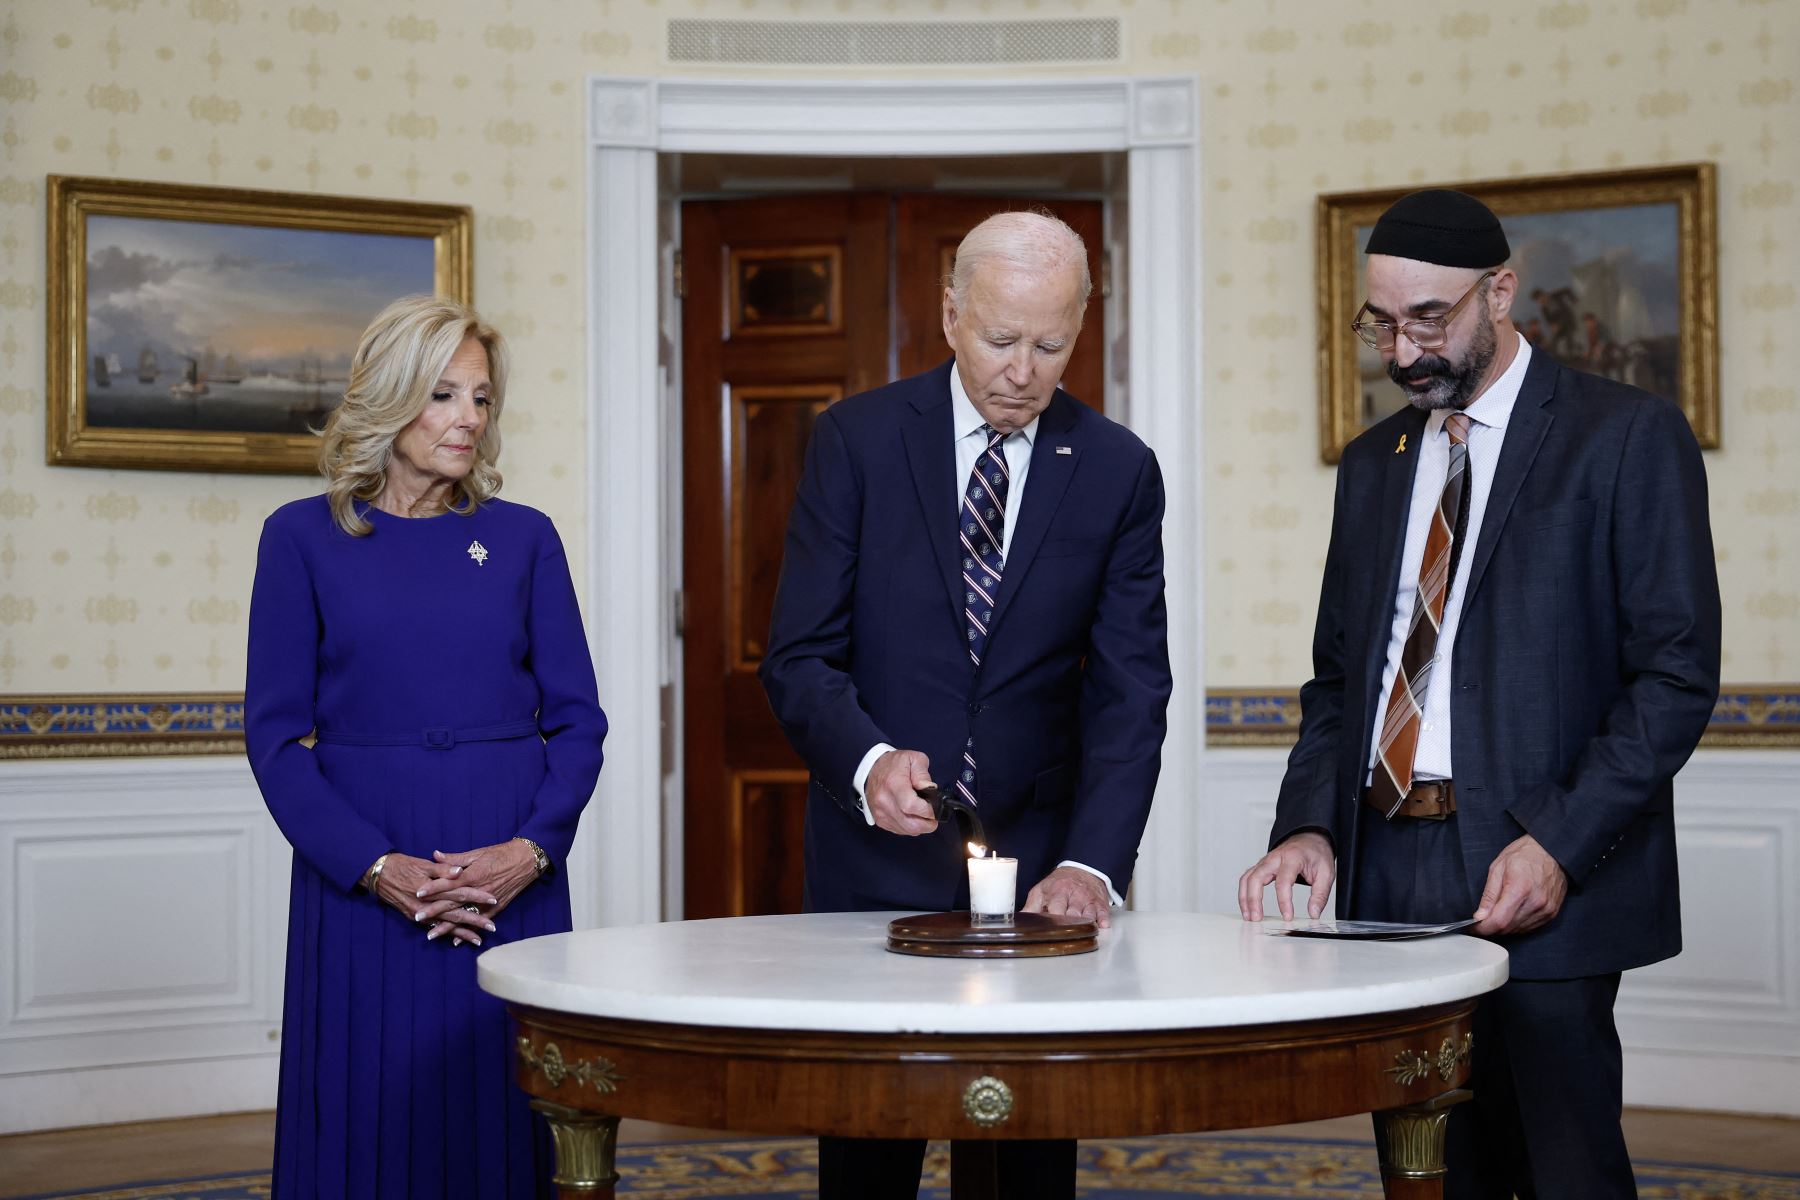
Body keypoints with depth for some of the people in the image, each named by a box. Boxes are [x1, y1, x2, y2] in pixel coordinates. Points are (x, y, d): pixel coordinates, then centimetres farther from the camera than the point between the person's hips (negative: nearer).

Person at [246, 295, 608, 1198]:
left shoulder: (524, 538, 7)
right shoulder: (303, 537, 2)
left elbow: (576, 718, 6)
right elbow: (276, 733, -1)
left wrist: (532, 849, -11)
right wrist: (377, 866, -12)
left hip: (512, 877, 1)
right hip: (359, 878, -1)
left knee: (501, 1122, 6)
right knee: (366, 1122, 4)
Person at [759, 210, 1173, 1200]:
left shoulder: (1119, 470, 2)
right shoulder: (855, 440, -1)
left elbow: (1130, 690, -2)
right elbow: (799, 656, -4)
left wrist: (1093, 862, -16)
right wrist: (867, 761, -24)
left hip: (1043, 866, 1)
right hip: (874, 856, -1)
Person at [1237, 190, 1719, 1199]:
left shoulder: (1628, 436, -1)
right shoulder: (1374, 464, 17)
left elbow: (1677, 673, -7)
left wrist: (1560, 846, -17)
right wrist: (1310, 824, 0)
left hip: (1541, 884, -5)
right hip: (1388, 875, 5)